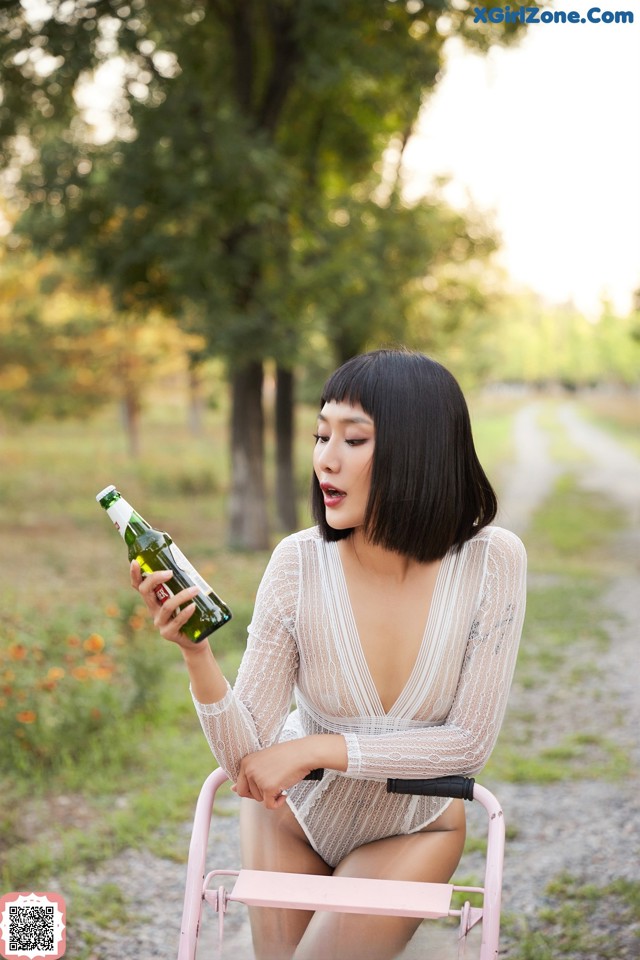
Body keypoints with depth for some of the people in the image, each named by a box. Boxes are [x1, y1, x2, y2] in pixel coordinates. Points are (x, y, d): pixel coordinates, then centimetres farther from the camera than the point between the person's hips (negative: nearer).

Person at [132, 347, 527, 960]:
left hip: (412, 826, -1)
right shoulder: (299, 564, -22)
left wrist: (318, 749, -24)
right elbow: (245, 759, -21)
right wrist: (195, 653, -38)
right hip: (292, 809, 1)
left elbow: (470, 741, -18)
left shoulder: (490, 560, -23)